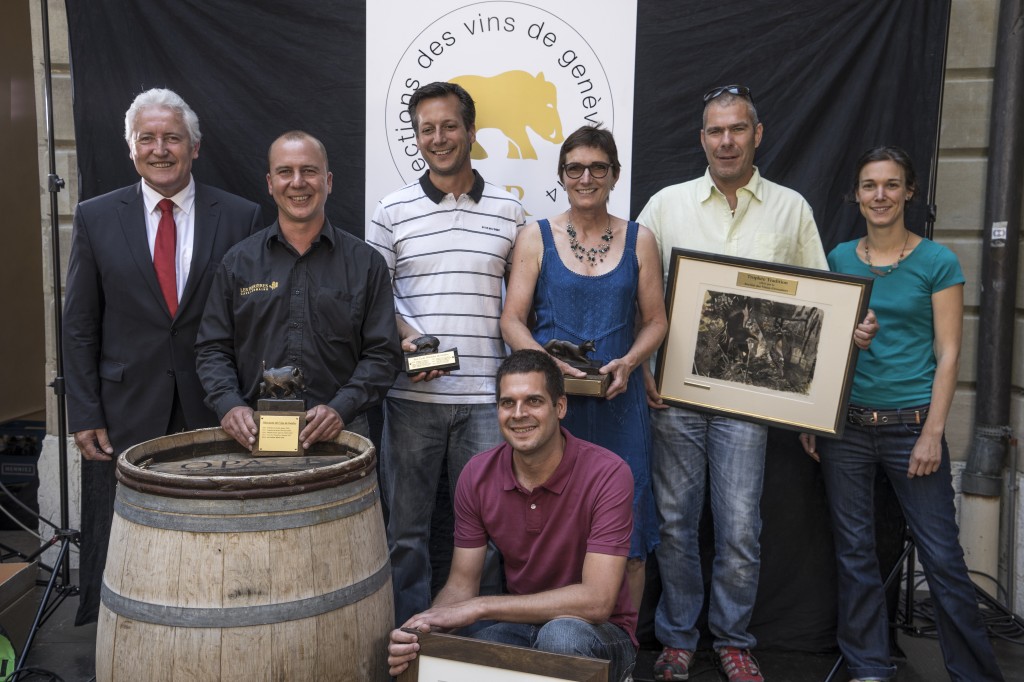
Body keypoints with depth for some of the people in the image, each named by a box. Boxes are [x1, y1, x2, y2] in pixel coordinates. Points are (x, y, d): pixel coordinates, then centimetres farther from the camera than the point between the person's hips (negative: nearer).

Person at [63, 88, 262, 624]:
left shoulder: (241, 217, 1)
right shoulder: (96, 218, 4)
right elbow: (79, 326, 5)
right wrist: (84, 415, 0)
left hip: (214, 415, 0)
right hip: (128, 416, 1)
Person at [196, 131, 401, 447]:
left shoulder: (366, 262, 2)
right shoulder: (238, 262, 7)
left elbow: (382, 353, -1)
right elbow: (213, 349, 8)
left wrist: (341, 408, -15)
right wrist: (229, 404, -10)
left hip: (339, 432, -1)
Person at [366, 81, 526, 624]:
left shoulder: (508, 211, 7)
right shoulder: (392, 211, 4)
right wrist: (404, 338, -13)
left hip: (486, 394, 1)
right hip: (412, 394, 0)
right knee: (407, 526, 9)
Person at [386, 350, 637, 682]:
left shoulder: (607, 474, -23)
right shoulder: (477, 475, -8)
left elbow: (596, 601, -27)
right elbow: (461, 585, -4)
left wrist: (479, 607, -28)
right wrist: (421, 630, -27)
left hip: (599, 633, -3)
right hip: (520, 624, 3)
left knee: (560, 635, -37)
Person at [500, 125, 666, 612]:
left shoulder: (639, 240, 9)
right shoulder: (535, 238, 5)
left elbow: (655, 321, 9)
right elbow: (512, 321, 1)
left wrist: (628, 363, -10)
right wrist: (549, 362, -16)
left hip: (619, 402, 1)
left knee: (627, 540, 3)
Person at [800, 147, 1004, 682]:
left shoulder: (936, 261, -2)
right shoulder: (838, 259, 7)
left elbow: (948, 353, -4)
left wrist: (932, 433, -11)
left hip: (911, 423, -3)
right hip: (845, 424, 3)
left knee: (941, 554, 0)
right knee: (854, 551, 9)